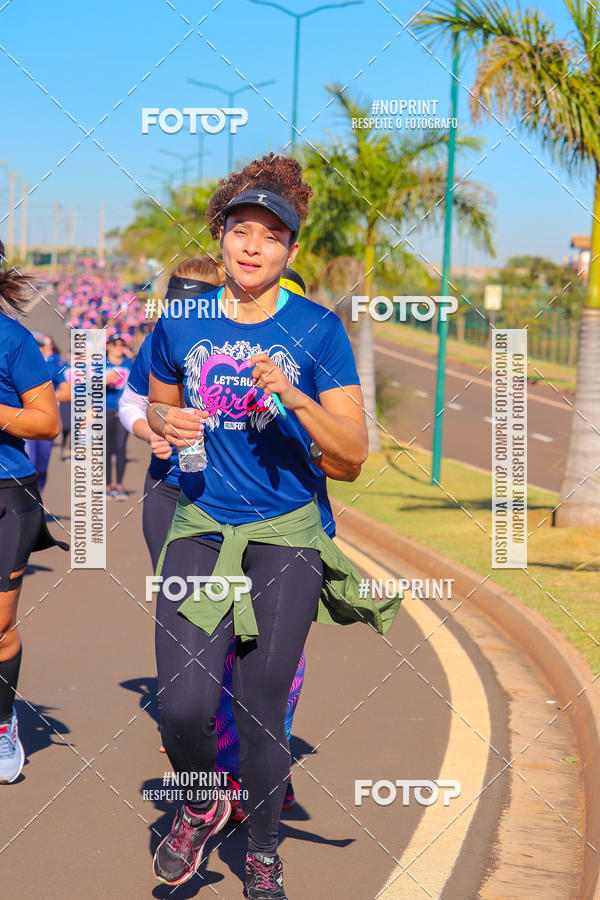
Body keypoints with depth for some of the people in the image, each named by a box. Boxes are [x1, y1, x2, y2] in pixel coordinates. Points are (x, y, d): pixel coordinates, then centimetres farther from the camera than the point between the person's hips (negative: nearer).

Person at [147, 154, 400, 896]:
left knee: (262, 713, 3)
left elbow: (354, 451, -5)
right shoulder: (180, 322, 3)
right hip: (200, 526, 2)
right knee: (182, 706, -11)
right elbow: (158, 402, 20)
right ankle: (201, 803, 22)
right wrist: (168, 423, -4)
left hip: (286, 535, -1)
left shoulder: (318, 330, -4)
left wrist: (295, 396, -22)